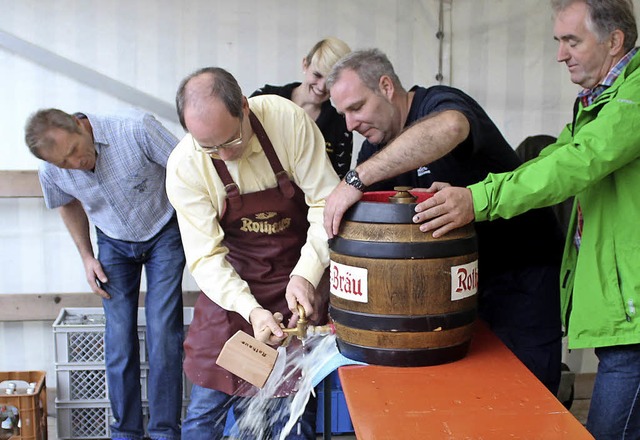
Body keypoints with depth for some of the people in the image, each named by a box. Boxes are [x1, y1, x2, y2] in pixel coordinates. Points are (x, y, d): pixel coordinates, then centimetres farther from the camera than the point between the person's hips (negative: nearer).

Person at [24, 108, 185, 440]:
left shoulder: (136, 129, -31)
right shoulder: (52, 174, -17)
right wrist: (87, 257, 2)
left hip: (164, 234, -3)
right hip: (114, 244, 3)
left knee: (163, 334, -8)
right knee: (119, 338, -2)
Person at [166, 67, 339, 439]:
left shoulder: (288, 119, -19)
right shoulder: (185, 167, -17)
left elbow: (325, 201, -14)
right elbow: (206, 256, -16)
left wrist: (306, 274, -26)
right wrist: (251, 311, -30)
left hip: (301, 273, 0)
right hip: (232, 284, 1)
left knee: (295, 405, -2)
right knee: (208, 401, 2)